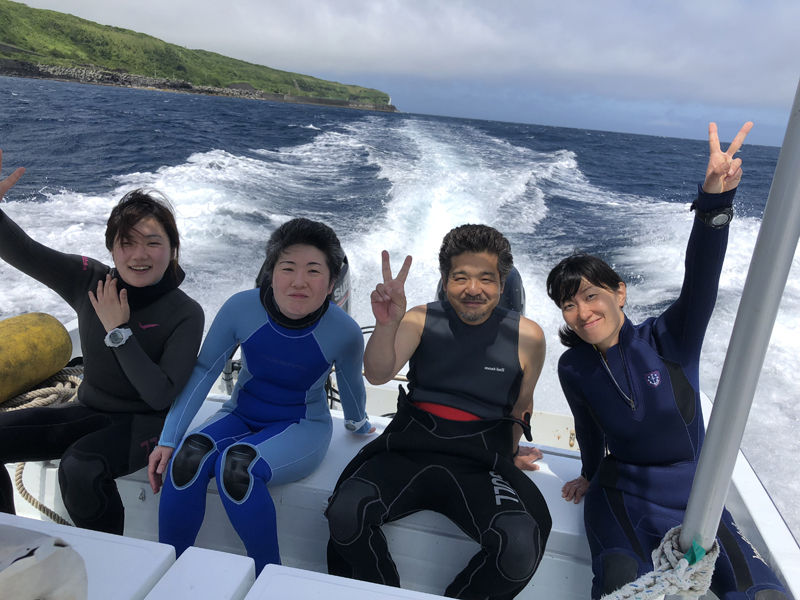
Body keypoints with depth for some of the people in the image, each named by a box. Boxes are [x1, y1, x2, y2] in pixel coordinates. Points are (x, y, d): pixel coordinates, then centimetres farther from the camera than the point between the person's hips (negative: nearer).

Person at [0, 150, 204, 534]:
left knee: (79, 468, -33)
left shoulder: (186, 314, -18)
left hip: (144, 422, -5)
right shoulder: (90, 280, -5)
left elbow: (161, 396, -24)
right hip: (90, 411, 6)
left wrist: (119, 331, -24)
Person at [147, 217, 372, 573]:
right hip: (241, 414, 3)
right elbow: (204, 370, -7)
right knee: (188, 456, -29)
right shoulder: (242, 307, -17)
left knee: (236, 465, -33)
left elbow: (351, 386, 1)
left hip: (302, 427, -2)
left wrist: (358, 425, 21)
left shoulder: (344, 331, -19)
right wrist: (168, 439, -11)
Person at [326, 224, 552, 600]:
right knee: (344, 513, -25)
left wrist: (510, 451, 16)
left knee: (522, 547, -27)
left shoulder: (526, 336, 3)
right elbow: (377, 375, -13)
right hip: (410, 448, 1)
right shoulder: (421, 320, 3)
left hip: (480, 464, 0)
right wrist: (386, 324, -31)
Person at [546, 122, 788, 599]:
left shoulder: (669, 340, -9)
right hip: (622, 495, -1)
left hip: (692, 495, 1)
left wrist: (715, 200, -42)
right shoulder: (574, 369, -3)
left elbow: (700, 283, -27)